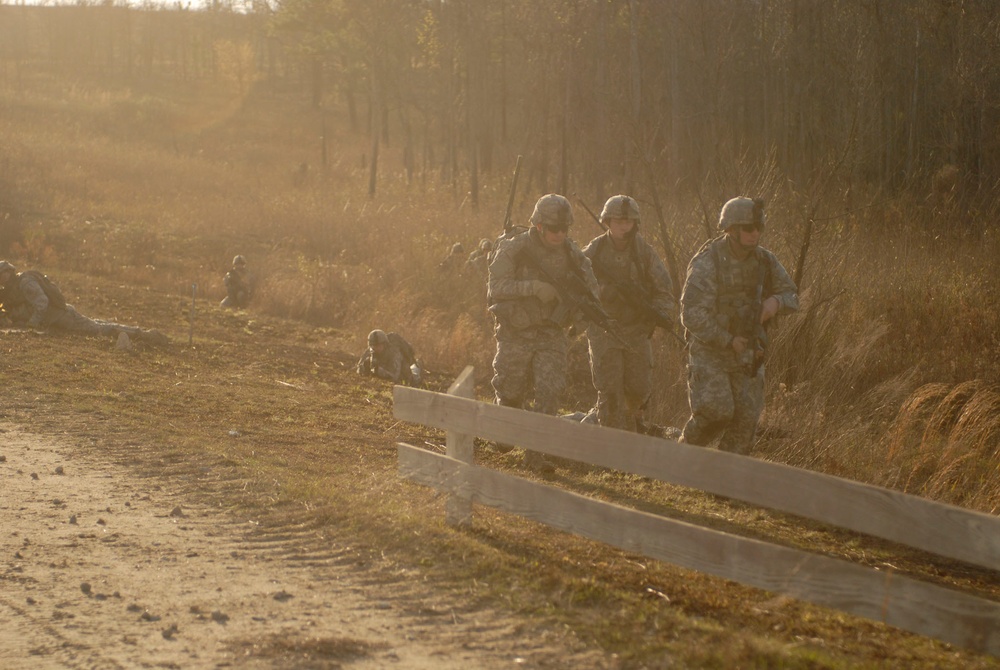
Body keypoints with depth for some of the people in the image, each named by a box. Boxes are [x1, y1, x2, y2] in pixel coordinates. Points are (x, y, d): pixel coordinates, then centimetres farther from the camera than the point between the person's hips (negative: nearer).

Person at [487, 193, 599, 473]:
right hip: (515, 334, -2)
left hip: (551, 334, 2)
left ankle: (535, 453, -6)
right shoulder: (513, 250, -14)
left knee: (549, 391, -12)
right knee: (512, 393, 9)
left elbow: (591, 289, 6)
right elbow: (495, 289, -23)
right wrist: (533, 286, -34)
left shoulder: (571, 253, -2)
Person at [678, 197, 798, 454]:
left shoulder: (764, 260, 1)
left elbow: (791, 295, 11)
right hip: (710, 350, -5)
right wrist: (728, 341, -20)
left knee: (746, 419, 2)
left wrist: (775, 301, -13)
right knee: (716, 411, -19)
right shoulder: (708, 262, -17)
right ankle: (687, 448, 9)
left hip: (747, 351, 6)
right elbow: (692, 315, -21)